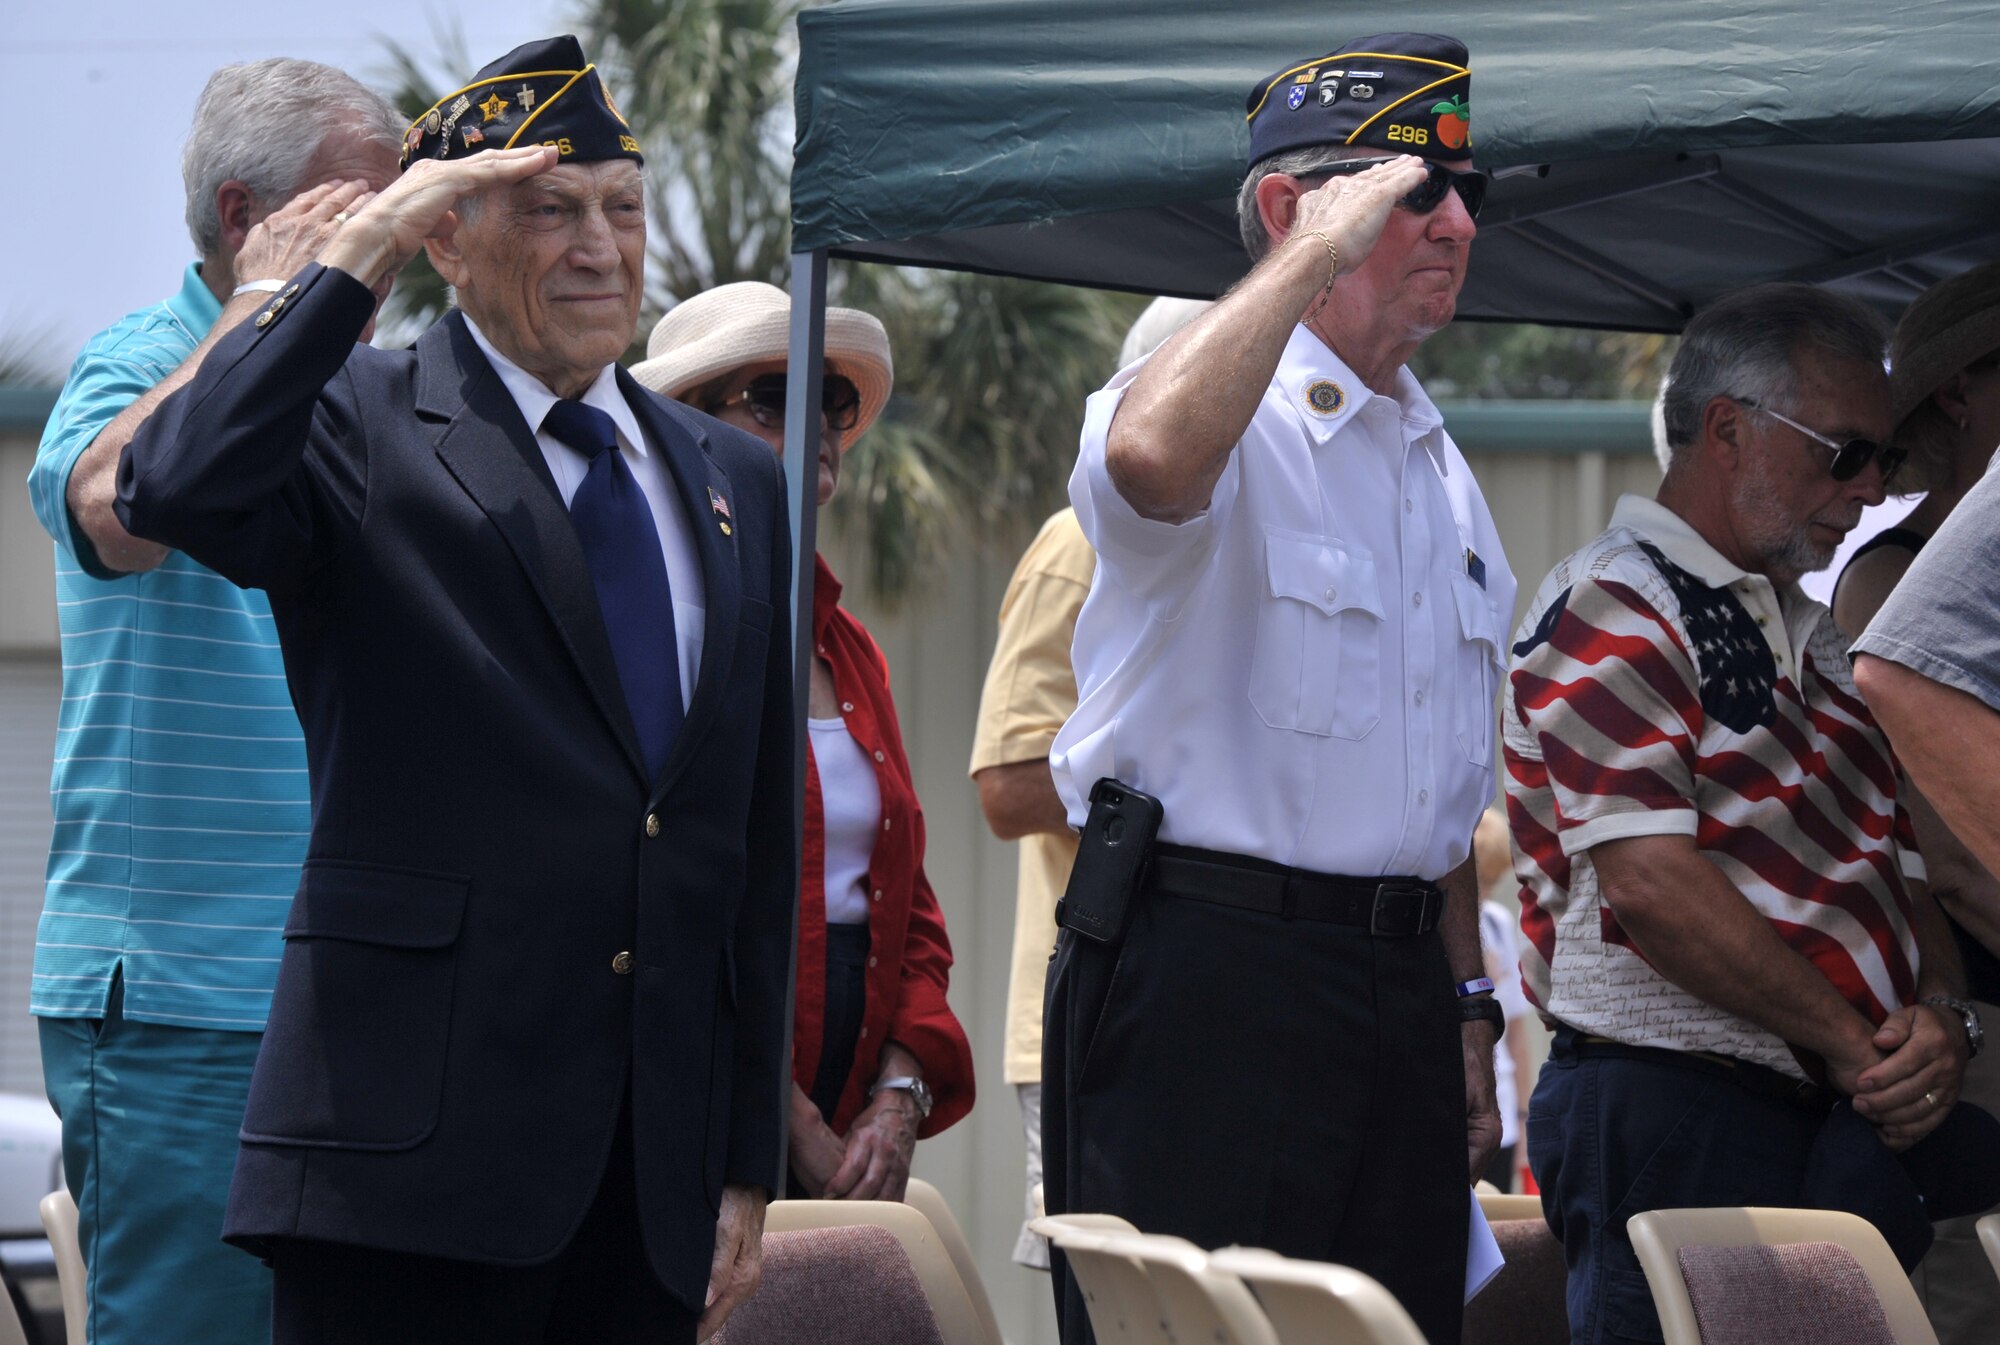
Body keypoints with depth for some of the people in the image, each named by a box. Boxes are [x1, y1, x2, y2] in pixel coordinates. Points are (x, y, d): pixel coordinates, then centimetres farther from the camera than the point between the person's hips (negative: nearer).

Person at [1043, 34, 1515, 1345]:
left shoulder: (1443, 473, 20)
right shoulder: (1236, 420, -6)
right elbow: (1154, 456, -33)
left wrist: (1467, 1007, 20)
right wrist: (1316, 254, -21)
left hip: (1398, 983, 8)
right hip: (1206, 975, -8)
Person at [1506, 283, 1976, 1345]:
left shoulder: (1812, 639, 22)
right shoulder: (1610, 609, -7)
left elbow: (1901, 864, 18)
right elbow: (1650, 883, -18)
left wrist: (1934, 1019, -4)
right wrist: (1851, 1044, -12)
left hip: (1847, 1124, 8)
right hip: (1668, 1114, -8)